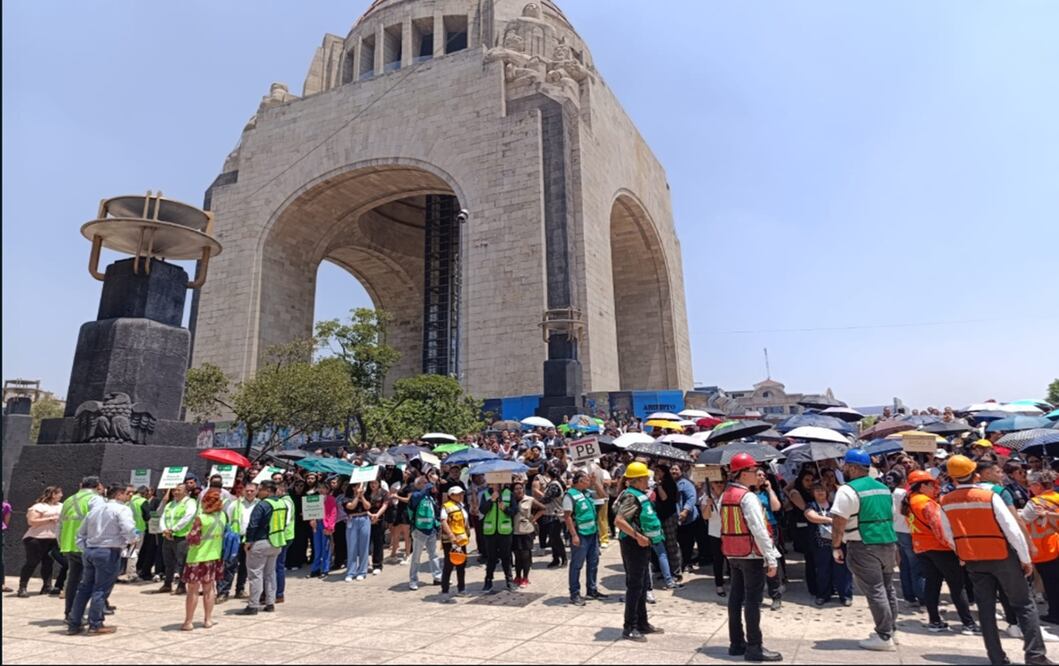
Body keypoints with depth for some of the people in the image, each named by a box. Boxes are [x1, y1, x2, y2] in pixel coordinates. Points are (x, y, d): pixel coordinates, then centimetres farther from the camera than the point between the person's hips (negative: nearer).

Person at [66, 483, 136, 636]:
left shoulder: (95, 508, 15)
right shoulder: (122, 509, -9)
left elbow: (80, 533, 17)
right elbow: (129, 530, -22)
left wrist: (85, 549, 19)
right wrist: (132, 540, -3)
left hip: (89, 550, 7)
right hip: (109, 552, -7)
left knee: (84, 588, 16)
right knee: (101, 589, 1)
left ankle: (73, 624, 21)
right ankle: (95, 626, 7)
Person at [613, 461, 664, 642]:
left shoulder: (640, 495, 13)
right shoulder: (631, 496, -19)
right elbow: (619, 521, -30)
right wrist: (637, 536, -28)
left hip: (642, 544, 10)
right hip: (634, 544, -10)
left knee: (643, 585, 17)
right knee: (635, 585, -3)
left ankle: (642, 623, 29)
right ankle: (629, 628, 6)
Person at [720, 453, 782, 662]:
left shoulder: (724, 496, 8)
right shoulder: (748, 497, -17)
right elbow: (759, 531, -21)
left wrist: (730, 548, 14)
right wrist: (771, 559, -18)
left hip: (732, 554, 8)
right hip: (752, 555, -8)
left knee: (736, 597, 12)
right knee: (753, 600, 0)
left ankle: (736, 643, 21)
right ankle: (754, 647, 6)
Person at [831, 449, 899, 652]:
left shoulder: (848, 490, -13)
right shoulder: (884, 488, 13)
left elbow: (839, 522, -17)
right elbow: (890, 517, 20)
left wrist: (836, 546, -8)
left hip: (864, 547, -8)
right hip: (889, 543, 8)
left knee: (874, 591, -3)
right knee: (887, 589, 16)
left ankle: (884, 637, 2)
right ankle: (891, 630, 26)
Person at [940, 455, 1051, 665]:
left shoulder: (946, 502, -7)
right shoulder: (990, 496, -18)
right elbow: (1012, 530, -16)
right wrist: (1026, 559, -5)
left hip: (973, 561, 3)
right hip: (1002, 557, -3)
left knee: (986, 609, 11)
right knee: (1024, 605, 11)